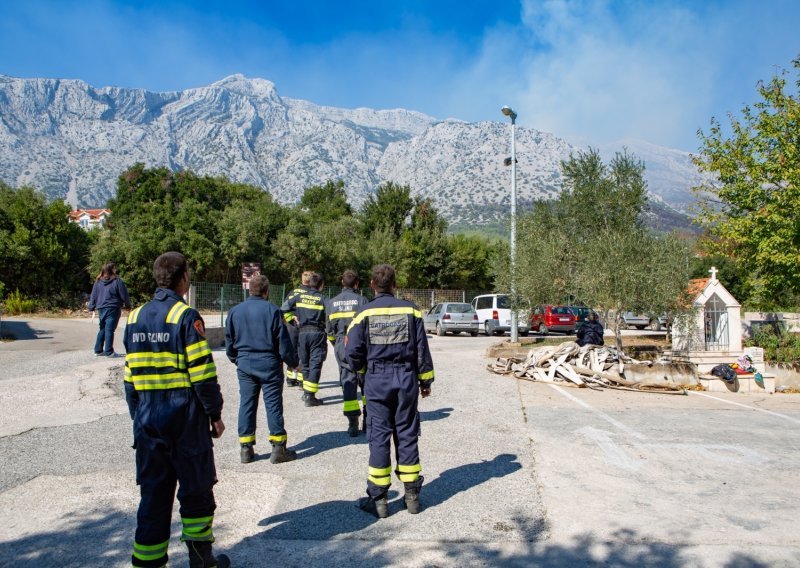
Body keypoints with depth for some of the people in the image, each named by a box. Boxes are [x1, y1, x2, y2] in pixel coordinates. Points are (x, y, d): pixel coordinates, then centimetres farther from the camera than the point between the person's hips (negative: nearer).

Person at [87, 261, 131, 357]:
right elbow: (124, 295, -6)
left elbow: (93, 295, 12)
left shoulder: (98, 282, 6)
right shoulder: (117, 281, -10)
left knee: (102, 329, 17)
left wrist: (91, 307, 20)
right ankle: (109, 352, -1)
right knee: (110, 329, -4)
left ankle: (98, 350, 20)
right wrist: (128, 306, 9)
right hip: (113, 309, -6)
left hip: (101, 309, 6)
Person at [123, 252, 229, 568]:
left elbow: (130, 375, 11)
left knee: (153, 492, 13)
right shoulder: (186, 316, -11)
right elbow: (202, 373, -15)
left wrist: (137, 416, 20)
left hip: (148, 416, 5)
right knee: (196, 488, 10)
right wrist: (215, 414, -5)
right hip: (184, 413, -5)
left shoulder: (136, 317, 8)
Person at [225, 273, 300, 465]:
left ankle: (246, 449, 15)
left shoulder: (235, 311, 3)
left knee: (246, 405, 10)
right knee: (273, 405, 3)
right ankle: (278, 448, 7)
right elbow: (283, 342, -8)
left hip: (244, 365, 4)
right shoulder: (272, 310, -10)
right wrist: (294, 363, 4)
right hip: (269, 364, -4)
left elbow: (229, 341, 11)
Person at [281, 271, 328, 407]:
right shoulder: (322, 299, -4)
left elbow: (283, 310, 2)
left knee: (305, 363, 17)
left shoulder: (298, 296, 3)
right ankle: (310, 396, -4)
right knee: (315, 365, 0)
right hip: (317, 333, -3)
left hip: (302, 333, 3)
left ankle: (306, 392, 25)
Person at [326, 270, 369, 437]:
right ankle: (367, 420, 14)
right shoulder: (361, 300, -6)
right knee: (366, 383, 12)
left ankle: (352, 424, 3)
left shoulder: (332, 302, 7)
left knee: (348, 384, 6)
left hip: (342, 347, 3)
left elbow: (329, 328, 10)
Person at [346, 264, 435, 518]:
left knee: (379, 437, 5)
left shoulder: (364, 313, -4)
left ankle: (378, 499, 10)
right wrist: (425, 380, 12)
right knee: (407, 435, 10)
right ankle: (412, 495, 18)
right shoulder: (410, 310, 1)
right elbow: (422, 350, 3)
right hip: (406, 377, 2)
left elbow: (353, 353, -6)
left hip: (377, 381, -1)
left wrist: (361, 366, 16)